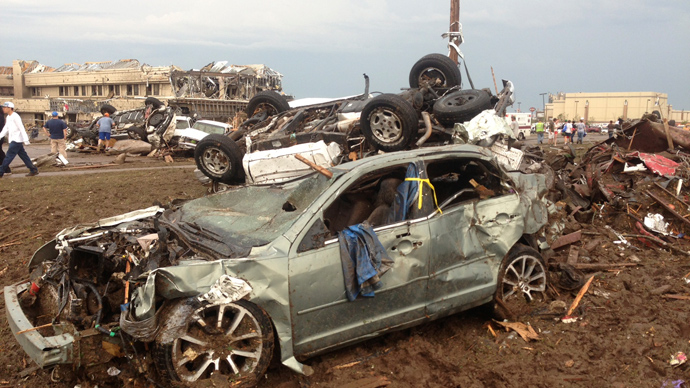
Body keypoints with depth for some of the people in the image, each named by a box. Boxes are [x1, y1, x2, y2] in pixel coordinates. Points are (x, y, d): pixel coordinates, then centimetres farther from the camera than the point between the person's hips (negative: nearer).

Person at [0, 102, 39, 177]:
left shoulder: (15, 117, -12)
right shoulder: (8, 117, 16)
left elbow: (21, 128, -16)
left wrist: (25, 140, -19)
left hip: (16, 140, -9)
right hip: (13, 140, 9)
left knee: (9, 156, -7)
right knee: (24, 156, 9)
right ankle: (33, 170, 11)